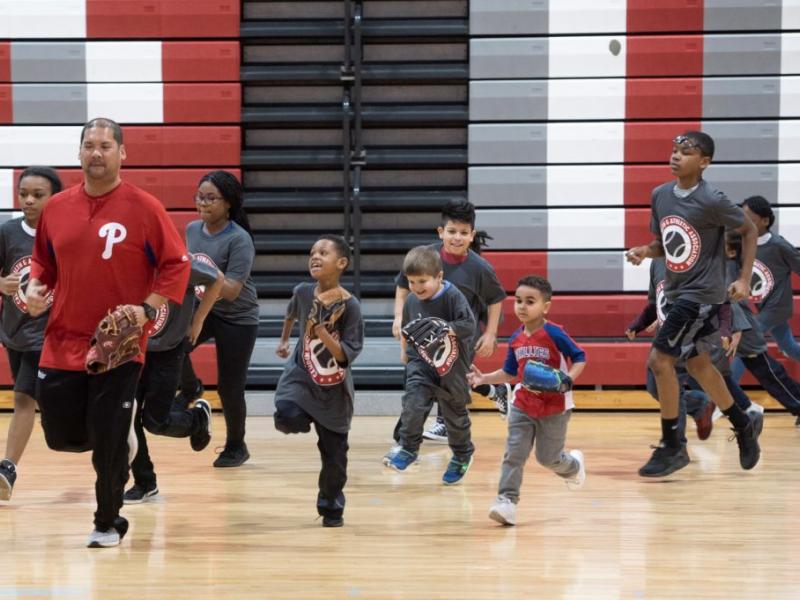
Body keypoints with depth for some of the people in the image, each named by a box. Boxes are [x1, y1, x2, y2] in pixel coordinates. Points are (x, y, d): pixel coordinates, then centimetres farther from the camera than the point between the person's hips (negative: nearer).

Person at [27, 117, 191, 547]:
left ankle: (108, 523, 18)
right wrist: (36, 287, -1)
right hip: (62, 345, 4)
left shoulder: (144, 208, -7)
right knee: (62, 437, 7)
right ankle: (119, 432, 40)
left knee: (108, 444, -3)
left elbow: (176, 265, -4)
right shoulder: (56, 208, 6)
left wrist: (147, 308, -15)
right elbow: (43, 260, 19)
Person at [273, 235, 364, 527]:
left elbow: (349, 355, -20)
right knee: (287, 418, -30)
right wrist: (284, 341, 27)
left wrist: (325, 336, -33)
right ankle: (305, 419, 7)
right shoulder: (303, 292, -9)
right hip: (301, 374, 1)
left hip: (334, 388, -1)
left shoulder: (350, 306, -18)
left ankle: (331, 507, 27)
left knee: (334, 453, 5)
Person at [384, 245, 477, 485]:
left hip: (452, 366, -3)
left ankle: (462, 455, 36)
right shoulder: (411, 301, -3)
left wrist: (444, 328, -38)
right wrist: (408, 351, 13)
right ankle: (408, 448, -9)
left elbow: (469, 325, -27)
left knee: (455, 413, 13)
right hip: (422, 363, 3)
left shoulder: (453, 296, -18)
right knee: (413, 401, -21)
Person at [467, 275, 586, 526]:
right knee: (514, 454, -8)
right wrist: (483, 378, 0)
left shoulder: (554, 334, -17)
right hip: (523, 406, 4)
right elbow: (510, 373, 13)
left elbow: (579, 358, -11)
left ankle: (574, 465, 41)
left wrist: (568, 381, -28)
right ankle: (507, 501, -9)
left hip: (554, 407, -4)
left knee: (548, 458, 8)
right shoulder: (516, 340, 1)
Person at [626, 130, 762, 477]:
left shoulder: (712, 201, -19)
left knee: (659, 360, -13)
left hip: (702, 294, -8)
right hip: (676, 291, 8)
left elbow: (749, 232, -6)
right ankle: (744, 425, 38)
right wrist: (644, 251, -8)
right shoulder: (660, 195, 1)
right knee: (697, 363, 19)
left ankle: (672, 448, -2)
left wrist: (744, 280, -12)